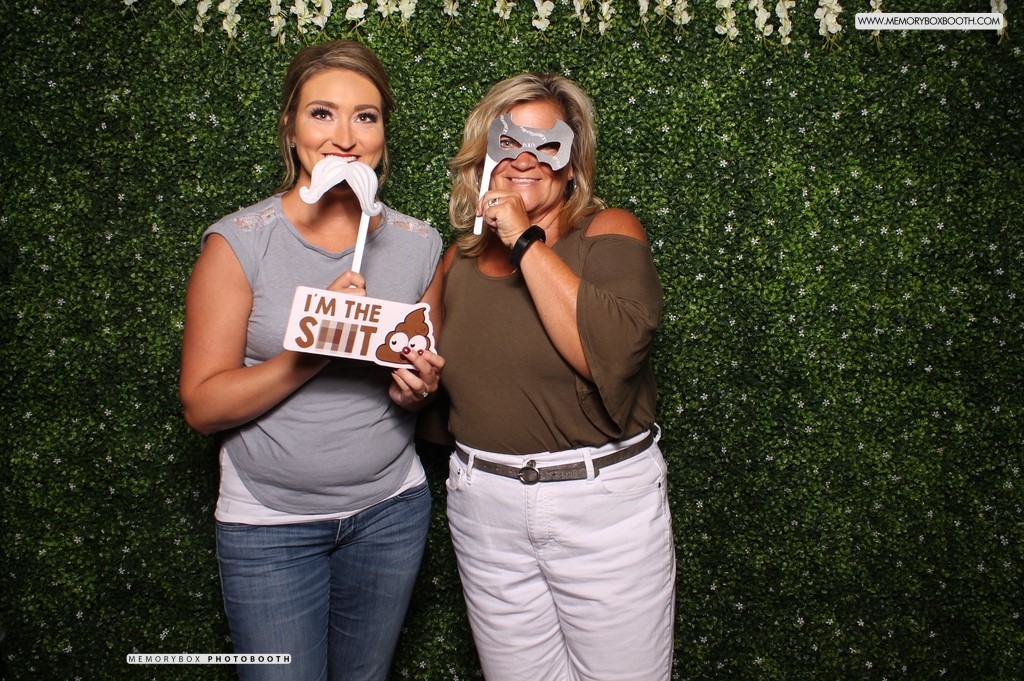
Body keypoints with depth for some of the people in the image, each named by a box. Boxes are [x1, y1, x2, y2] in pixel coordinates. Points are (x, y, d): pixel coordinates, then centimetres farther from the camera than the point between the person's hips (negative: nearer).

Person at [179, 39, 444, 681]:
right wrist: (315, 348, -27)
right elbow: (203, 405, -14)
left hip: (391, 508, 3)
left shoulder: (419, 244, -3)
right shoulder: (239, 242, -12)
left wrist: (419, 387, -13)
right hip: (271, 522, -3)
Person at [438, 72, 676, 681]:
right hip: (484, 503, 4)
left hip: (603, 499, -4)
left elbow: (612, 350, -27)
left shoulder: (608, 231, -7)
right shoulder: (461, 258, 6)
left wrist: (528, 241, -22)